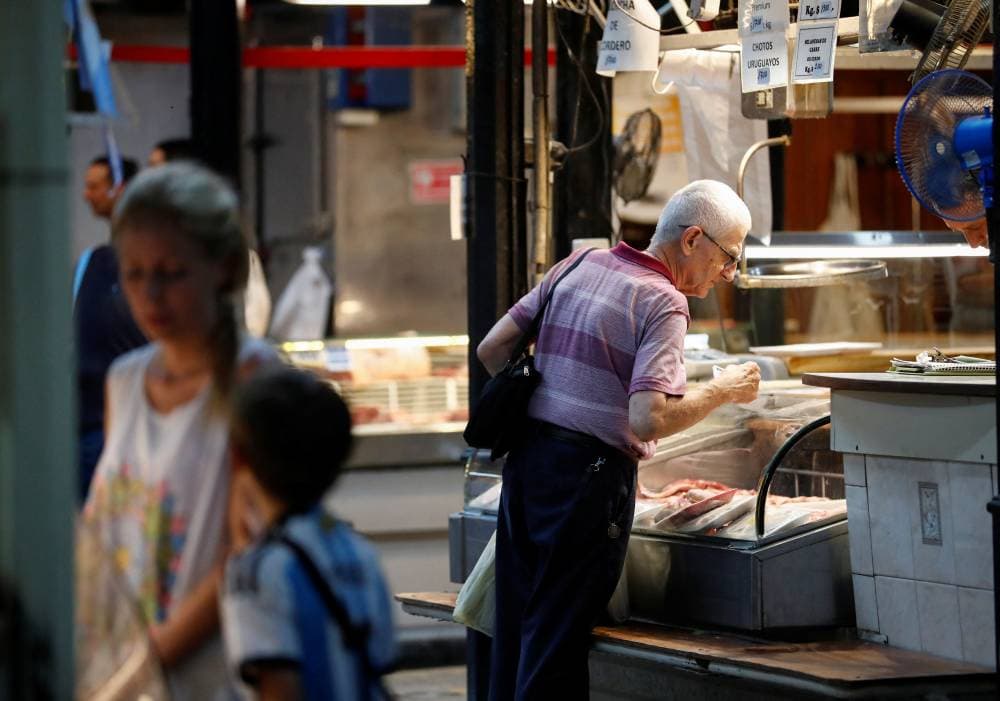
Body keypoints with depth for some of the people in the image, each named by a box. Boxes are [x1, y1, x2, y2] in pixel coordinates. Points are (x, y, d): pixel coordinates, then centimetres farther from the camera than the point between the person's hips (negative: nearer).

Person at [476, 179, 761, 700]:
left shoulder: (577, 267, 10)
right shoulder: (662, 303, -12)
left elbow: (492, 350, 13)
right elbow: (648, 420, -23)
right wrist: (722, 390, -9)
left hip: (526, 461, 7)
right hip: (590, 476, -7)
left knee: (514, 628, 13)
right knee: (558, 647, -1)